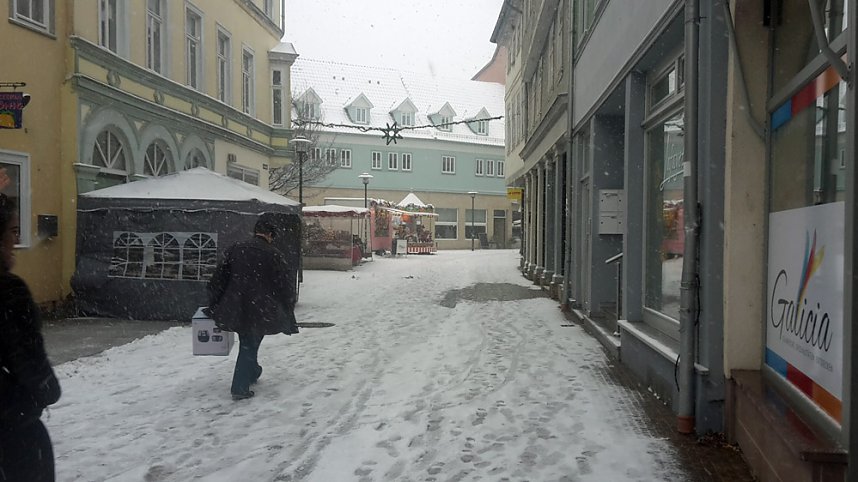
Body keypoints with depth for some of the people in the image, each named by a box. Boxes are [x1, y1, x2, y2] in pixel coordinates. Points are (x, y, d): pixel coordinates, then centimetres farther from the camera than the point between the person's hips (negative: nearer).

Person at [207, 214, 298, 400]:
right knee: (250, 346, 8)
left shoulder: (235, 249, 4)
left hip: (236, 308, 4)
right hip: (260, 311, -4)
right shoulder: (274, 255, -7)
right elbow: (286, 286, -3)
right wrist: (288, 317, 8)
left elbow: (218, 279, 8)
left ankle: (252, 372, 44)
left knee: (247, 343, 23)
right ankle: (240, 388, 8)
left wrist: (214, 306, 19)